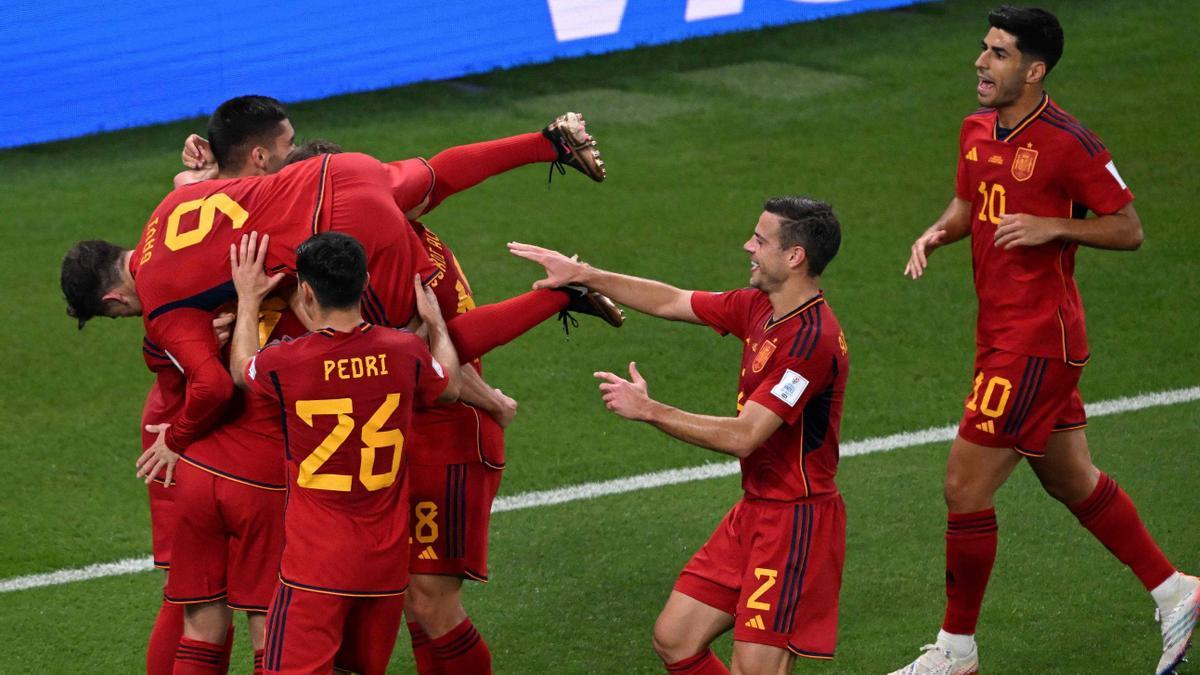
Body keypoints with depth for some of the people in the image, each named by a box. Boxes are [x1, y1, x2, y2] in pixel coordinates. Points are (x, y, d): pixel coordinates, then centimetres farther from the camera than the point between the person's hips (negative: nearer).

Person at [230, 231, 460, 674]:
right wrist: (435, 322, 35)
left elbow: (241, 370, 13)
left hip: (317, 562, -4)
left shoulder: (285, 363, -13)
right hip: (388, 560, 4)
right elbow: (449, 387, 20)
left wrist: (248, 301, 25)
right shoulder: (405, 353, -5)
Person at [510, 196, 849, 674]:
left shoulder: (812, 339, -24)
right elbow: (670, 302, 17)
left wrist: (649, 411, -19)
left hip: (795, 521, -9)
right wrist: (583, 275, 12)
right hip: (754, 510, 10)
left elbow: (742, 436, -26)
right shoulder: (759, 307, 5)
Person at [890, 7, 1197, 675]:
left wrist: (1051, 227, -23)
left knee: (966, 487, -6)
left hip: (1036, 342, -9)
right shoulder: (977, 129, 6)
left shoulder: (1067, 142, -17)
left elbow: (1128, 229, -10)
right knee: (1072, 481, 19)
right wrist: (938, 232, 2)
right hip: (1002, 335, 9)